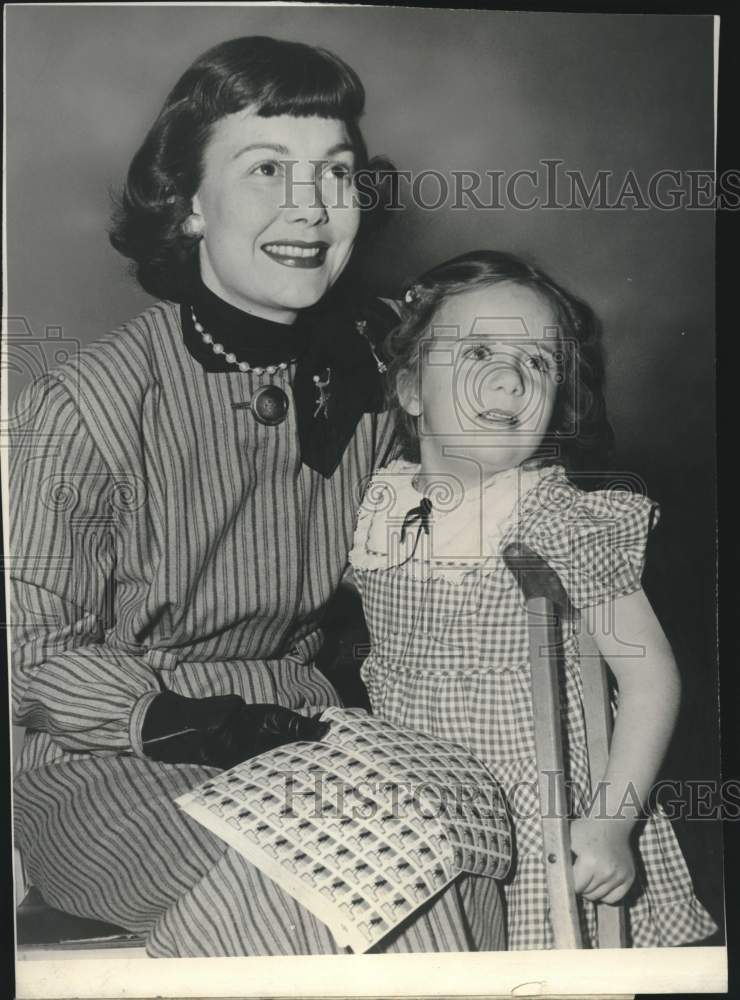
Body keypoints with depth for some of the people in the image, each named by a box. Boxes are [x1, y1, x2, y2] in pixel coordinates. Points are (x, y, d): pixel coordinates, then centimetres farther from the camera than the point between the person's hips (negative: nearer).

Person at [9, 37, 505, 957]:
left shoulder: (371, 371, 2)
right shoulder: (85, 406, -14)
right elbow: (35, 655, -8)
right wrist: (188, 722, -22)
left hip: (307, 725, 4)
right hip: (112, 759, -4)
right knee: (277, 898, -29)